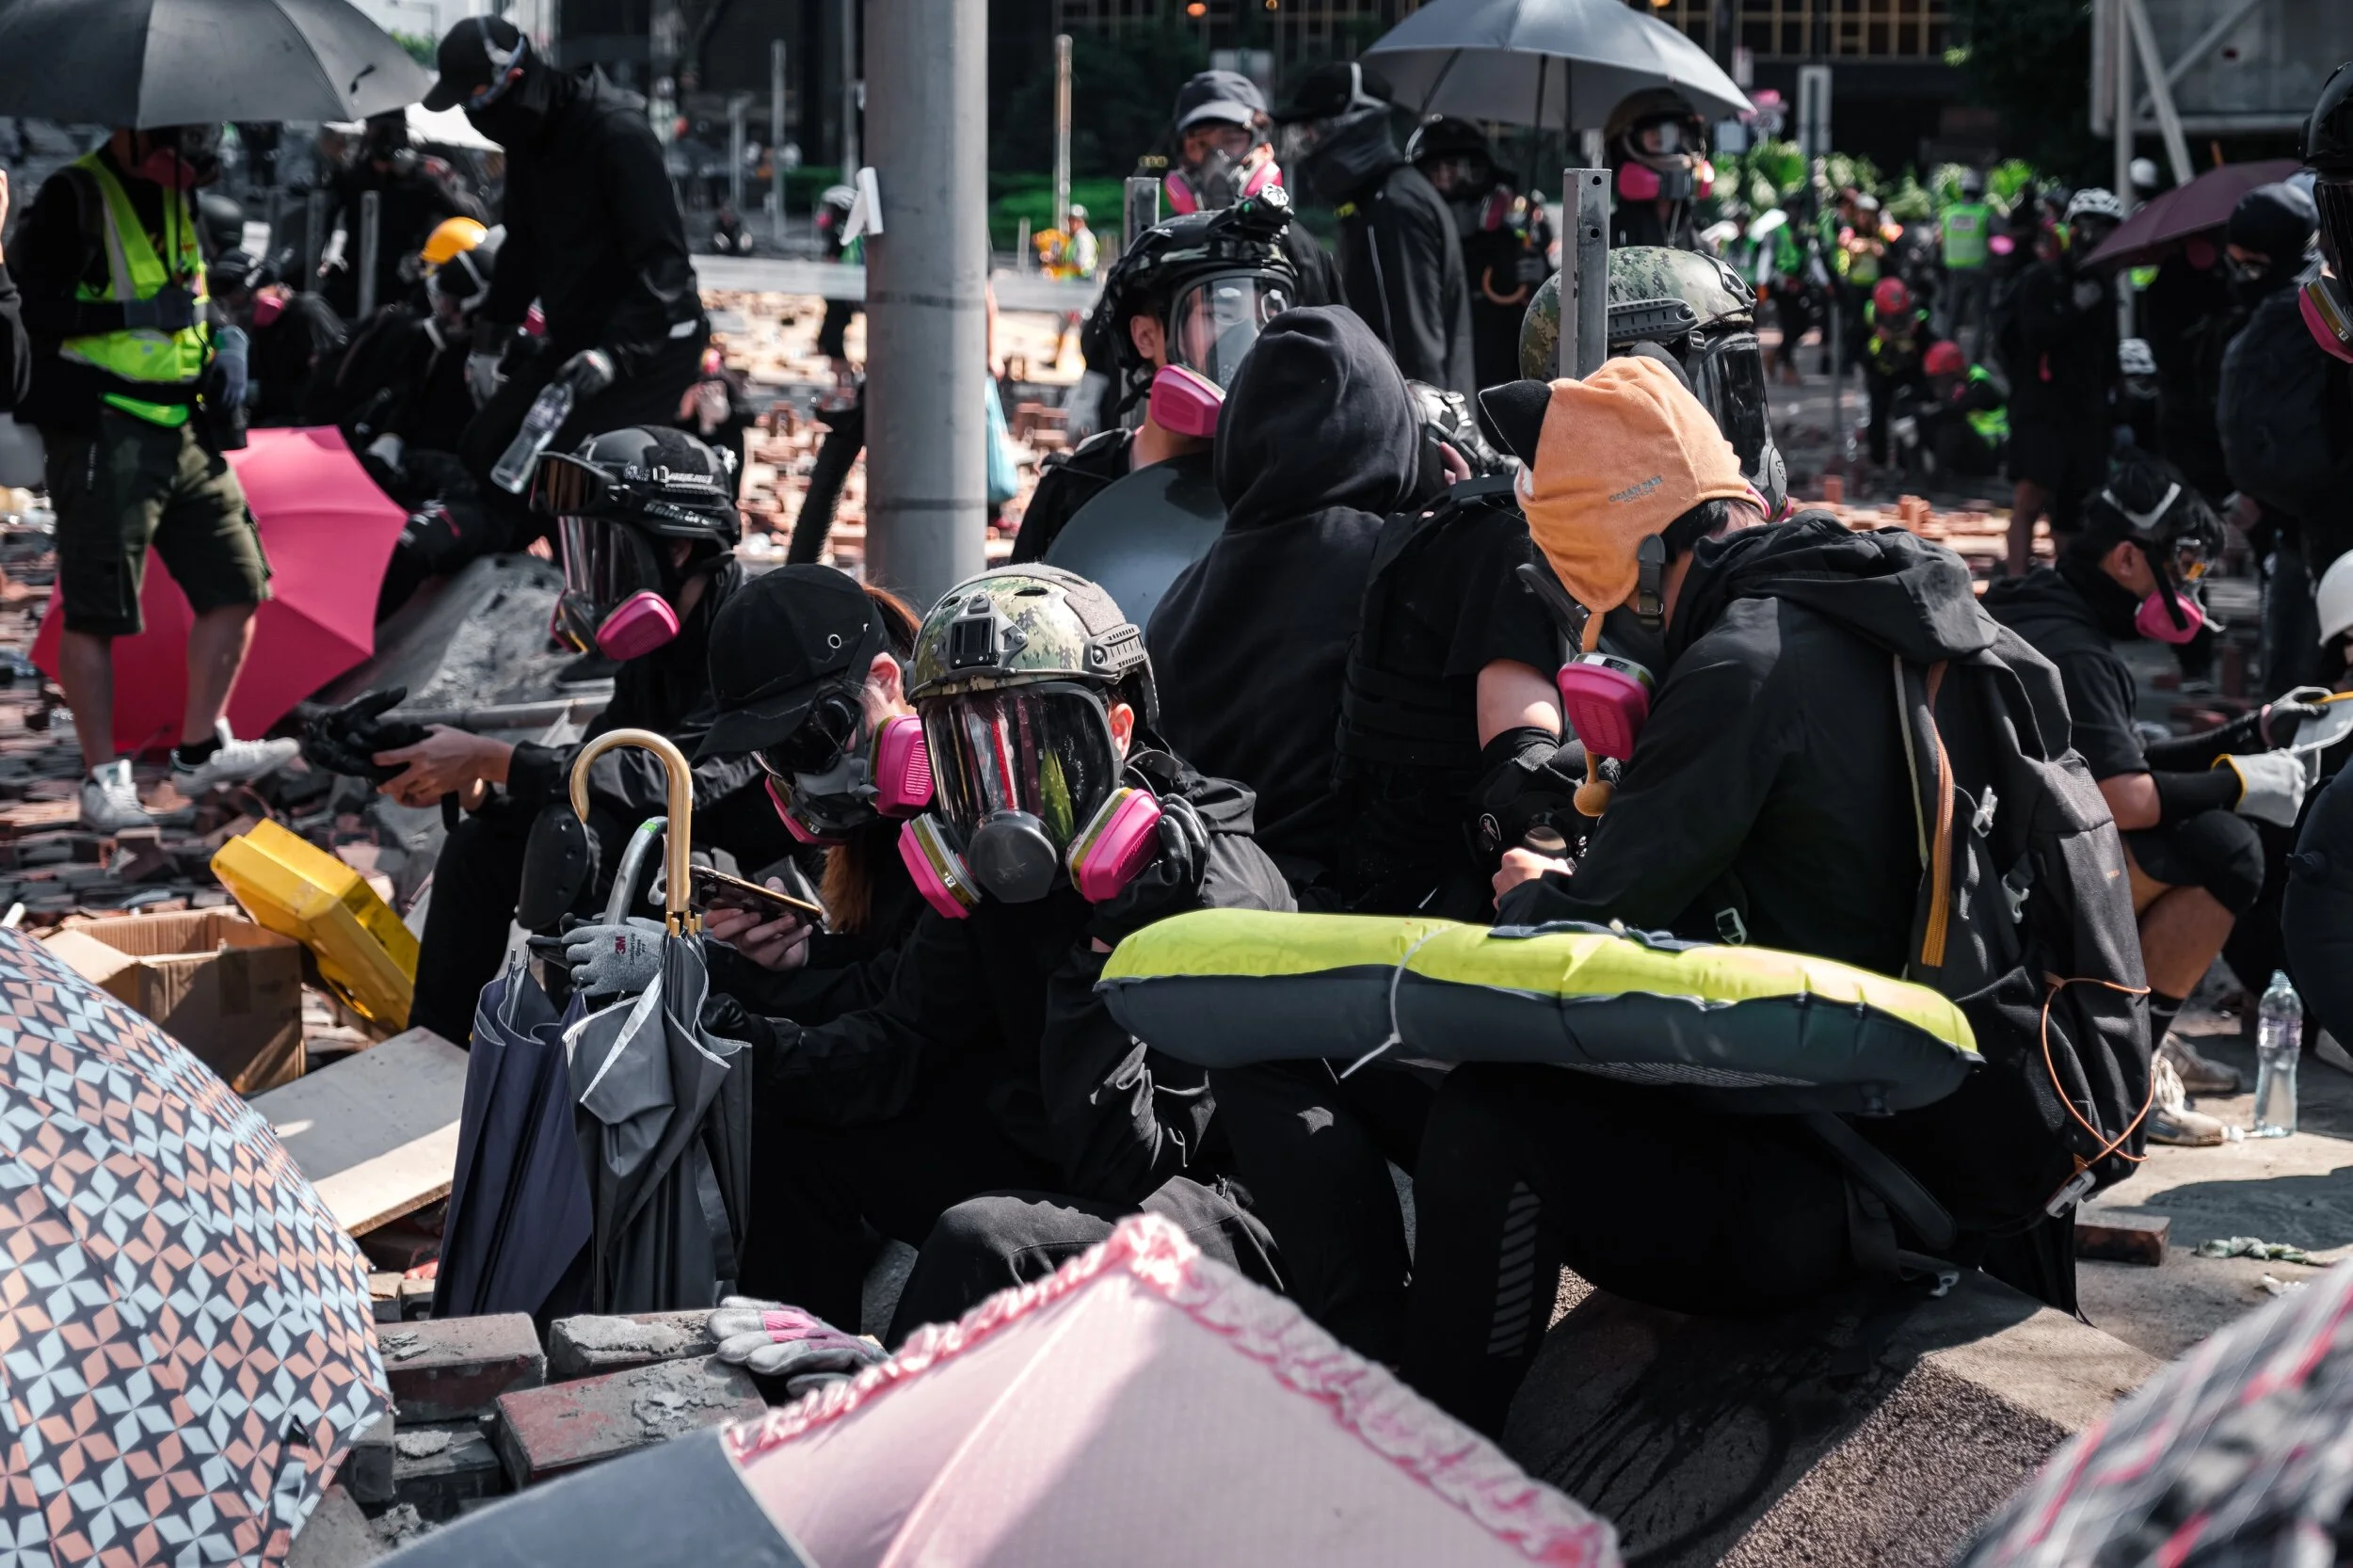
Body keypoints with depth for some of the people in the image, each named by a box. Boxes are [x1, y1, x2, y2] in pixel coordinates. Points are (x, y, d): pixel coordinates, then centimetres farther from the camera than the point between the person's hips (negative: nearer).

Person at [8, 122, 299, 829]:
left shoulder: (177, 199, 15)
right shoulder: (74, 198, -11)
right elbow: (35, 306, -19)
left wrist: (222, 348, 11)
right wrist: (138, 313, -22)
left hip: (184, 430, 8)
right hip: (103, 433, -8)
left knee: (236, 584, 7)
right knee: (96, 610, -3)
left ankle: (201, 749, 19)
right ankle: (104, 777, 6)